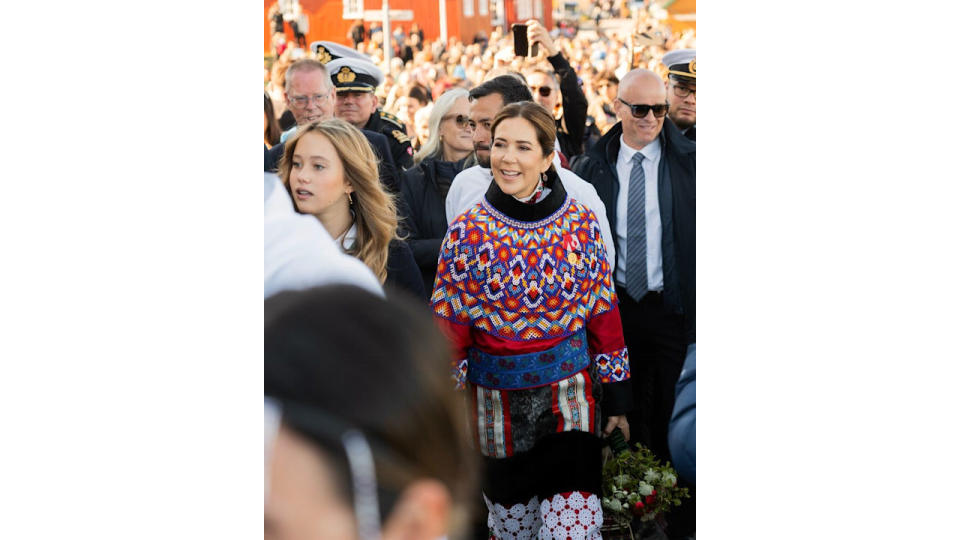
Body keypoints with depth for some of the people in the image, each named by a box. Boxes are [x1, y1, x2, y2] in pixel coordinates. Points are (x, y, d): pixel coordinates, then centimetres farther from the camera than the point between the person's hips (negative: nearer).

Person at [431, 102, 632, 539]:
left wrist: (616, 397, 5)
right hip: (496, 400, 1)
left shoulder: (581, 223, -2)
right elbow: (448, 325, 0)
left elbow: (604, 313, 4)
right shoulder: (467, 232, -4)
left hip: (569, 397, 0)